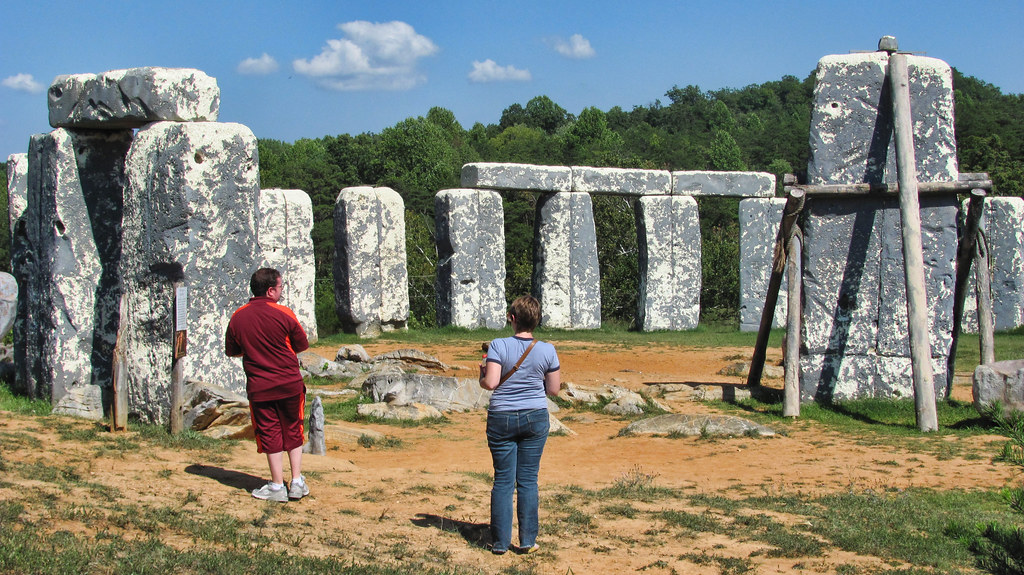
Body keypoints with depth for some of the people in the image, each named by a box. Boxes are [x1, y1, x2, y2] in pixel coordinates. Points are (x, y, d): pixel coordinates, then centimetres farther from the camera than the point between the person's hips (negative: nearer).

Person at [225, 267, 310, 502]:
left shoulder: (238, 317, -3)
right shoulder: (284, 314, -10)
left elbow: (231, 351, 9)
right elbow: (302, 345, 0)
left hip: (258, 388, 1)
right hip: (290, 384, -1)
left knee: (270, 435, 8)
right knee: (293, 432, 13)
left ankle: (277, 486, 11)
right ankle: (297, 482, 14)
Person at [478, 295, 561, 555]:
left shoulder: (498, 346, -10)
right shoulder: (547, 350, -3)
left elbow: (490, 383, -17)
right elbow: (553, 389, 1)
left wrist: (482, 375, 4)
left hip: (501, 419, -1)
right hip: (535, 418, 1)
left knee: (503, 480, 5)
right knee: (528, 480, 7)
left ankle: (500, 542, 9)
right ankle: (527, 541, 10)